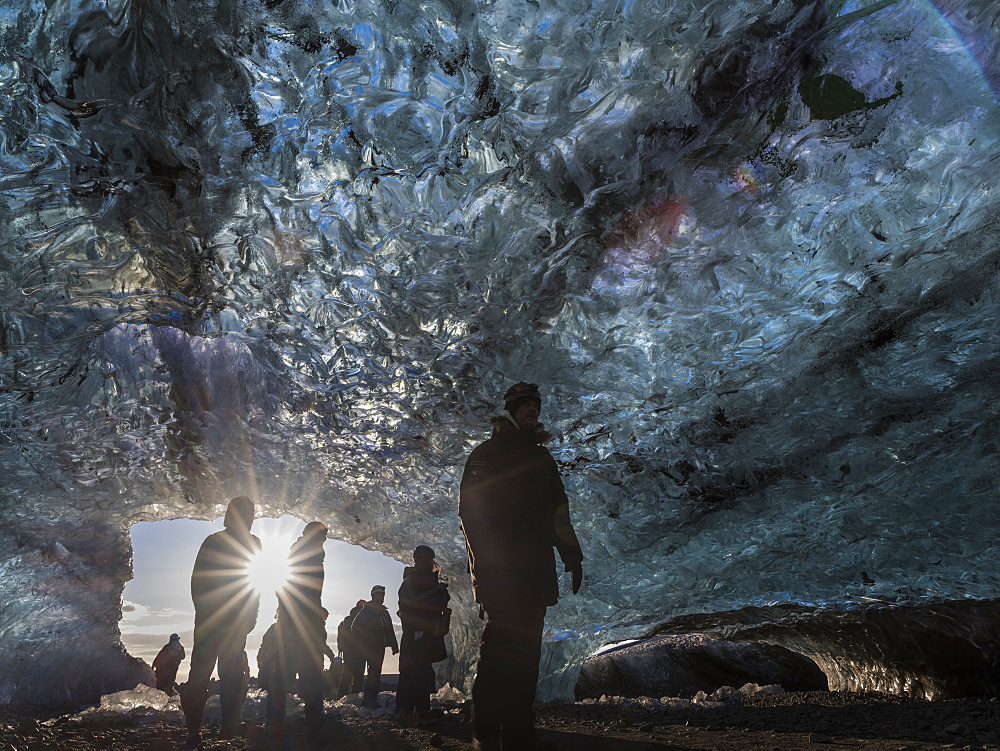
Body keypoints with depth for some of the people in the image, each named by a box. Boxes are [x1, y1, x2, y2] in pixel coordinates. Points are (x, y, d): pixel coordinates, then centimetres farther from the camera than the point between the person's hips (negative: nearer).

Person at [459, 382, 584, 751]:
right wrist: (486, 552, -12)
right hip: (498, 563, -5)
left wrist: (571, 555, 13)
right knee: (502, 635, -11)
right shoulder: (486, 453, 9)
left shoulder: (542, 458, 25)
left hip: (535, 566, 5)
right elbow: (470, 506, 0)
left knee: (526, 644, 1)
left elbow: (559, 510, 24)